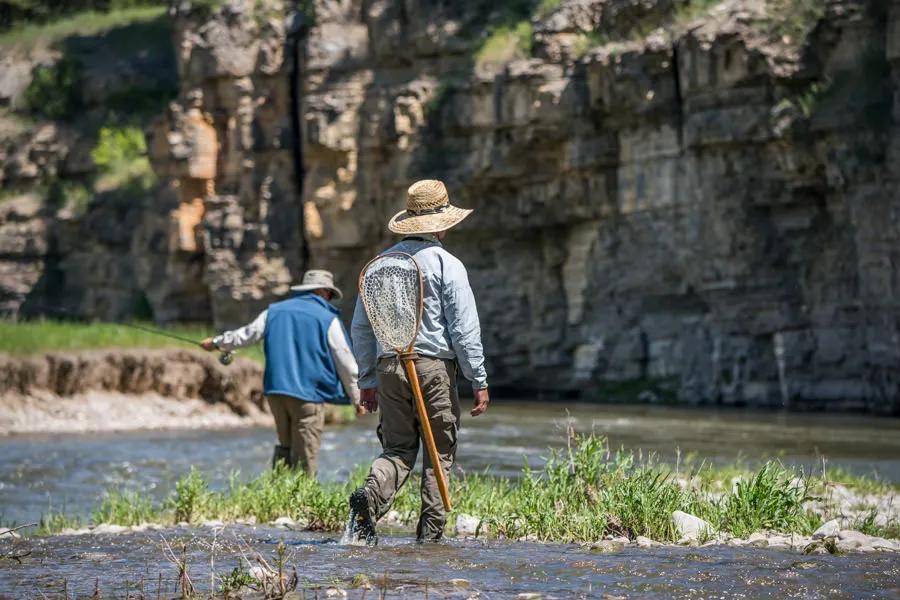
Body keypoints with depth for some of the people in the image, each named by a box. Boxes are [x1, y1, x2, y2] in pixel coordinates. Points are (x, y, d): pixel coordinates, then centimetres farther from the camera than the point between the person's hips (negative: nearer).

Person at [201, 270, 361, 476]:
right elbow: (346, 363, 2)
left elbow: (246, 334, 21)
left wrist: (216, 343, 39)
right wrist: (357, 399, 11)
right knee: (305, 455, -2)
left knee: (284, 447, 17)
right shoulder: (328, 320, -1)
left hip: (275, 391, 5)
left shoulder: (275, 311, 12)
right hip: (308, 395, -5)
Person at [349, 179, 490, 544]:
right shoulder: (446, 264, -4)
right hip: (434, 366, -4)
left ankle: (370, 496, -18)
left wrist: (367, 381, 20)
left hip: (389, 366, 4)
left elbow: (360, 328, 13)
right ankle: (430, 529, 3)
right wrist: (479, 381, -2)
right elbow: (465, 328, -8)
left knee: (397, 449, 9)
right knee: (440, 452, 7)